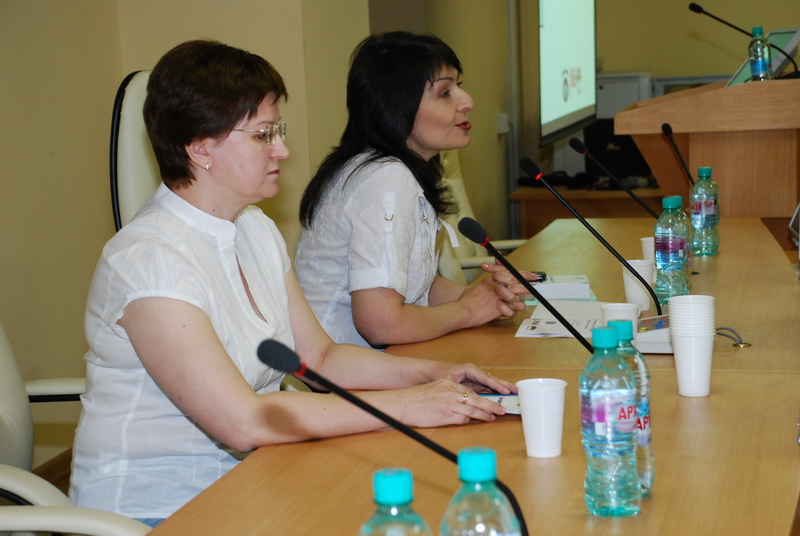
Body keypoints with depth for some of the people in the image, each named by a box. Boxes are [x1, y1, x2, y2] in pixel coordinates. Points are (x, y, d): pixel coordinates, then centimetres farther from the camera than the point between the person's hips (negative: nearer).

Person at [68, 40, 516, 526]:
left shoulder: (257, 230, 7)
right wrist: (404, 406, -24)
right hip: (152, 509, -8)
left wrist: (431, 373, -4)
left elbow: (320, 356, 12)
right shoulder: (148, 258, -21)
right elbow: (242, 420, -26)